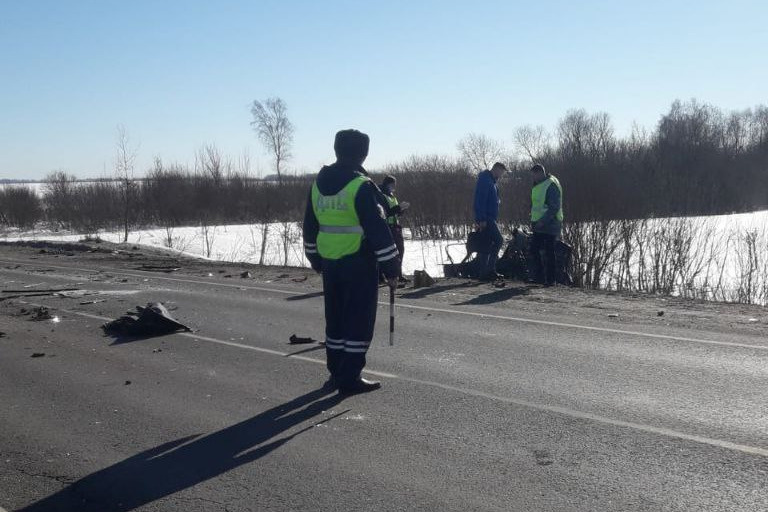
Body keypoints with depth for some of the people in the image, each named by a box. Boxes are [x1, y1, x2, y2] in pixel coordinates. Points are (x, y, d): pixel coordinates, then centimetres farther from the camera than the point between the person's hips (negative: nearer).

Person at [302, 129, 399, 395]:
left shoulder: (318, 183, 8)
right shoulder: (361, 186, -15)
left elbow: (310, 227, 16)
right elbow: (378, 230, -16)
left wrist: (316, 260, 25)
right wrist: (390, 268, -11)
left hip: (329, 264, 7)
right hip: (358, 264, -7)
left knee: (335, 318, 16)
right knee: (359, 320, 1)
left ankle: (336, 373, 24)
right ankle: (350, 378, 2)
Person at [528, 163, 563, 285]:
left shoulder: (552, 185, -14)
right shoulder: (536, 186, 16)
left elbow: (554, 207, -19)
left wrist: (543, 221, -23)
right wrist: (533, 222, 16)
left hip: (550, 226, -9)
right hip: (538, 225, 9)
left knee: (549, 252, -3)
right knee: (534, 250, 7)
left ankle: (550, 279, 5)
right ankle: (538, 276, 14)